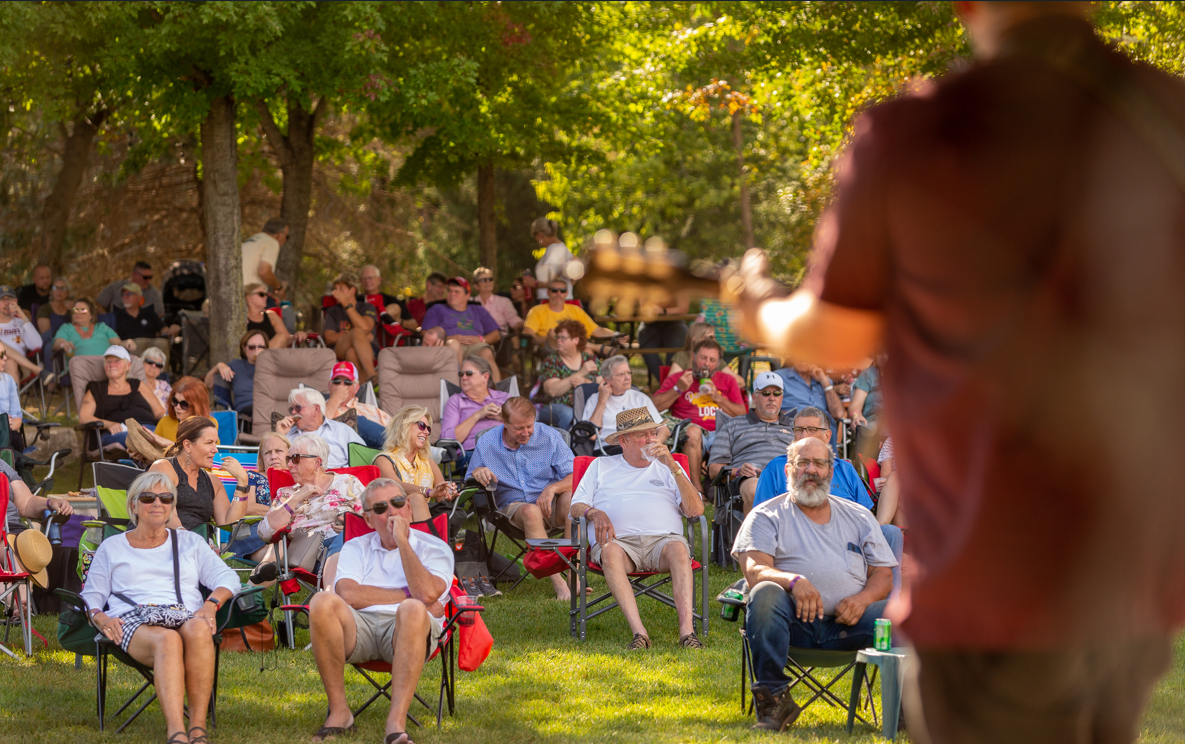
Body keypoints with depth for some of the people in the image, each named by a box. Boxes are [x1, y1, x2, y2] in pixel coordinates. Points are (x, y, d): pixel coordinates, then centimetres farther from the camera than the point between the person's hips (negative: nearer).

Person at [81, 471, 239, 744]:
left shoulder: (190, 542, 28)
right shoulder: (111, 547, 25)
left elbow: (227, 577, 18)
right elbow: (91, 597, 19)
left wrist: (211, 604, -4)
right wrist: (101, 618, -5)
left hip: (187, 616, 2)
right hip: (135, 622, -2)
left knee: (198, 629, -40)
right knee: (167, 639, -41)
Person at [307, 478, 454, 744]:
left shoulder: (434, 548, 15)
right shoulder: (356, 548, 21)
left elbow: (427, 593, -8)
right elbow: (350, 595, 0)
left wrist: (401, 540, -2)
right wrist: (408, 595, -2)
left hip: (407, 631, -2)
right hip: (360, 627, 2)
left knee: (412, 611, -38)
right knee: (323, 601, -30)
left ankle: (396, 722, -46)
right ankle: (339, 713, -24)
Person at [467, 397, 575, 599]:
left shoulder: (549, 437, -2)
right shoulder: (486, 444, 1)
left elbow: (574, 477, -5)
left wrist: (552, 488, -25)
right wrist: (478, 473, -13)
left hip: (551, 506, 1)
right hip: (514, 506, -1)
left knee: (571, 498, -35)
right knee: (531, 511, -38)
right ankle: (558, 584, -42)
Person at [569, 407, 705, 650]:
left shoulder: (667, 467, 26)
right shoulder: (601, 466, 27)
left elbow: (696, 510, 11)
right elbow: (576, 507, 19)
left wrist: (673, 466, 2)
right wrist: (594, 513, -6)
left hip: (662, 538, 1)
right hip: (620, 540, -1)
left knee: (678, 548, -36)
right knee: (610, 551, -38)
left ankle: (686, 628, -49)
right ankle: (638, 632, -49)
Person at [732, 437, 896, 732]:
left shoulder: (859, 517, 21)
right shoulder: (767, 516, 12)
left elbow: (884, 574, 15)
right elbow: (754, 571, -4)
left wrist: (862, 599, -9)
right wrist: (793, 580, -26)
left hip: (846, 622, 2)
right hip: (795, 619, -2)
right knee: (765, 593, -35)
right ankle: (773, 701, -32)